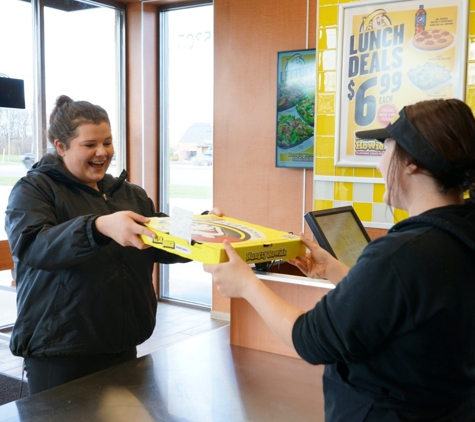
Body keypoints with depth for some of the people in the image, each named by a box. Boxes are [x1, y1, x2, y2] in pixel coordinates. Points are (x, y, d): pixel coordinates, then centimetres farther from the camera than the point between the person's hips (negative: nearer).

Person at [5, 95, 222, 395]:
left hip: (123, 344, 6)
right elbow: (30, 246, -24)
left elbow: (166, 247, 10)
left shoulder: (131, 194, 12)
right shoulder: (34, 189, -5)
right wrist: (99, 227, -40)